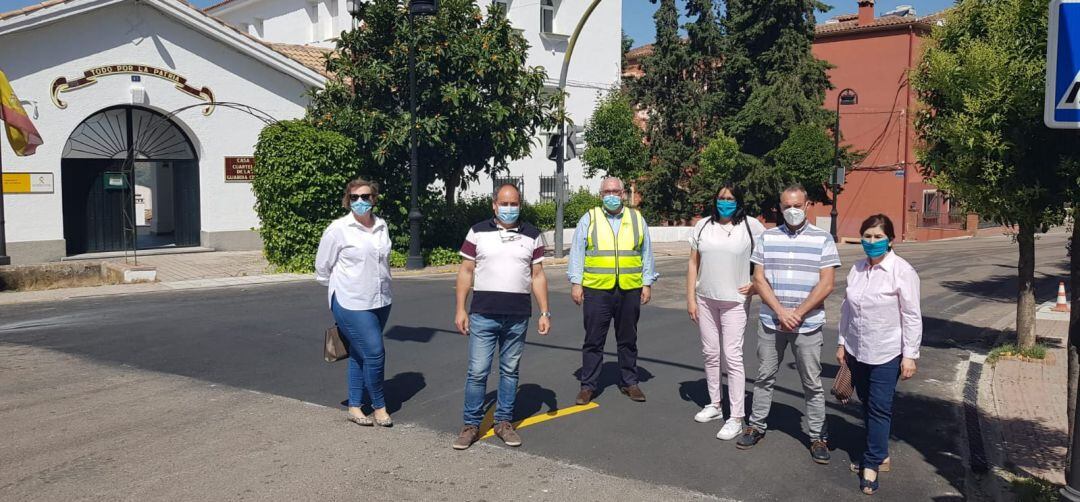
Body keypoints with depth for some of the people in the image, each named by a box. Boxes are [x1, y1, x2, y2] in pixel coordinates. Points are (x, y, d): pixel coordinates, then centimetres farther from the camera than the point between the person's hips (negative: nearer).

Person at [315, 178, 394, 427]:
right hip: (352, 304, -6)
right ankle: (379, 407, 9)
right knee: (374, 354, -9)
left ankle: (355, 406, 24)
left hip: (380, 302, 6)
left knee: (360, 355, 14)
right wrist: (340, 288, 10)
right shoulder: (339, 229, -9)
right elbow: (322, 267, 1)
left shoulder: (382, 226, 7)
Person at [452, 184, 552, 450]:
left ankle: (504, 422, 23)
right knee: (477, 371, -1)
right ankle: (471, 425, 12)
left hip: (518, 317, 2)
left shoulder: (532, 235, 7)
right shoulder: (478, 232, 2)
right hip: (483, 315, -2)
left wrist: (545, 312, 3)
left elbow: (538, 276, 8)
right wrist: (460, 309, -3)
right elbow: (466, 271, 3)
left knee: (510, 371, 11)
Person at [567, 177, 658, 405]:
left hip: (630, 290, 2)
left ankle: (629, 382, 24)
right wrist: (575, 283, -3)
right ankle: (588, 386, 12)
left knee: (628, 340, 12)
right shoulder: (589, 219, 5)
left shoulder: (637, 219, 11)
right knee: (593, 341, 3)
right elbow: (577, 252, 3)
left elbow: (647, 253, 13)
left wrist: (648, 283, 7)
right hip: (596, 290, -2)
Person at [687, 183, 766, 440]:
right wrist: (690, 299, 3)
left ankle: (736, 417, 0)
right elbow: (693, 263, 6)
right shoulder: (703, 226, 5)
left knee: (732, 356, -6)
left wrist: (758, 284, -6)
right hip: (705, 300, 4)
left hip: (735, 301, -4)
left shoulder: (751, 226, -5)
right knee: (711, 354, 13)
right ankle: (714, 405, 28)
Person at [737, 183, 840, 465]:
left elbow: (826, 285, -7)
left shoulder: (823, 240, -1)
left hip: (808, 325, -2)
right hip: (771, 323, 2)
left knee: (812, 384, 6)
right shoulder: (767, 238, 5)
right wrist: (781, 312, -12)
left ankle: (818, 437, 18)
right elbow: (759, 279, 0)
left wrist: (798, 314, -13)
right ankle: (756, 426, 27)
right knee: (764, 377, 12)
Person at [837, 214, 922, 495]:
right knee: (867, 405, 14)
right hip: (857, 351, 6)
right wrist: (842, 343, 13)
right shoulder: (857, 269, 5)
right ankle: (879, 454, 30)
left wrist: (910, 355, -12)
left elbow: (912, 316, -11)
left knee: (880, 408, -2)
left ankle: (872, 465, 8)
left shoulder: (902, 271, -12)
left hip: (886, 354, -6)